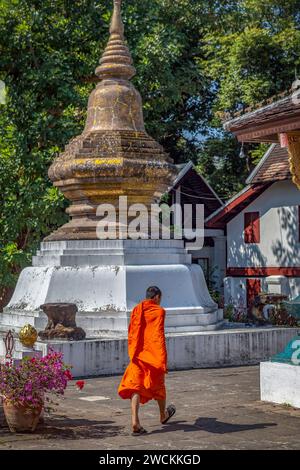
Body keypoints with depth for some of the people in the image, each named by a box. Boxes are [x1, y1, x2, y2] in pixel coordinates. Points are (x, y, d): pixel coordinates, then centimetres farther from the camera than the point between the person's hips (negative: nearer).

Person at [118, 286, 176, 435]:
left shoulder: (136, 310, 7)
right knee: (158, 385, 17)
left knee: (135, 385, -6)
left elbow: (131, 334, 12)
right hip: (154, 356, -3)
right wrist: (163, 360, -14)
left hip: (137, 355, 3)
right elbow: (159, 336, -13)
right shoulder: (159, 311, -6)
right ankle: (163, 415, 38)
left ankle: (135, 421, -21)